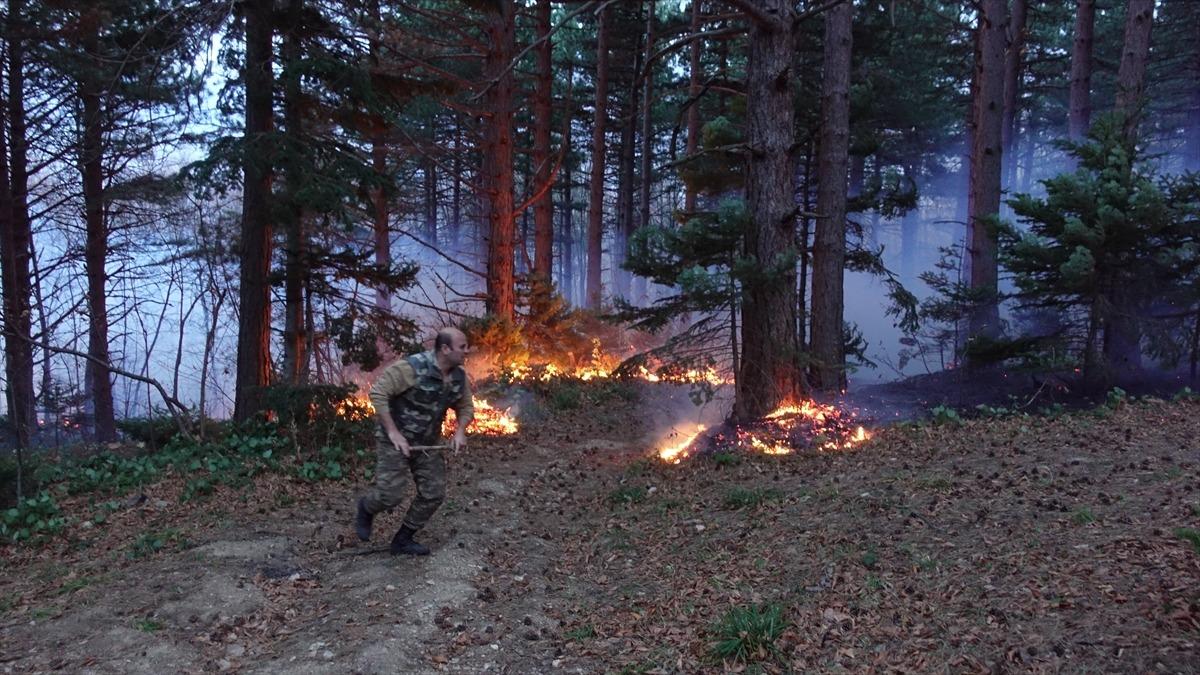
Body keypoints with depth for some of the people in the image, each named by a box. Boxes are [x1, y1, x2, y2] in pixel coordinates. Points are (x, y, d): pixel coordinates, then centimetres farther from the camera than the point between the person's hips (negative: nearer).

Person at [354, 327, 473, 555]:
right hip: (395, 439, -6)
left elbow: (465, 407, 12)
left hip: (428, 443, 7)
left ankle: (403, 540, 21)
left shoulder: (460, 377, -4)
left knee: (434, 493, 3)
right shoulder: (411, 368, -25)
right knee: (390, 495, -10)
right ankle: (366, 509, 27)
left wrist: (460, 432, -8)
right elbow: (377, 393, -23)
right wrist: (393, 432, -25)